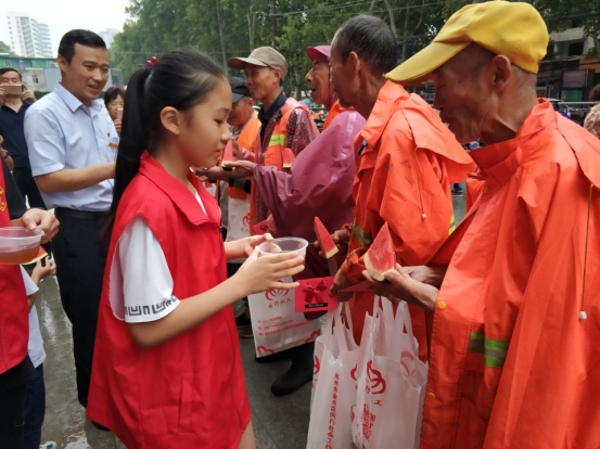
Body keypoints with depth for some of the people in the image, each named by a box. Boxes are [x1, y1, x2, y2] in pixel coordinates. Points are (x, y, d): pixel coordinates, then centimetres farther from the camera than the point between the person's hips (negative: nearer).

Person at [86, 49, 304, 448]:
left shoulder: (190, 186, -1)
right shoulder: (149, 208, -28)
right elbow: (148, 328, -25)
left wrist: (232, 250, -2)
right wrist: (242, 284, -25)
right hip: (171, 397, -8)